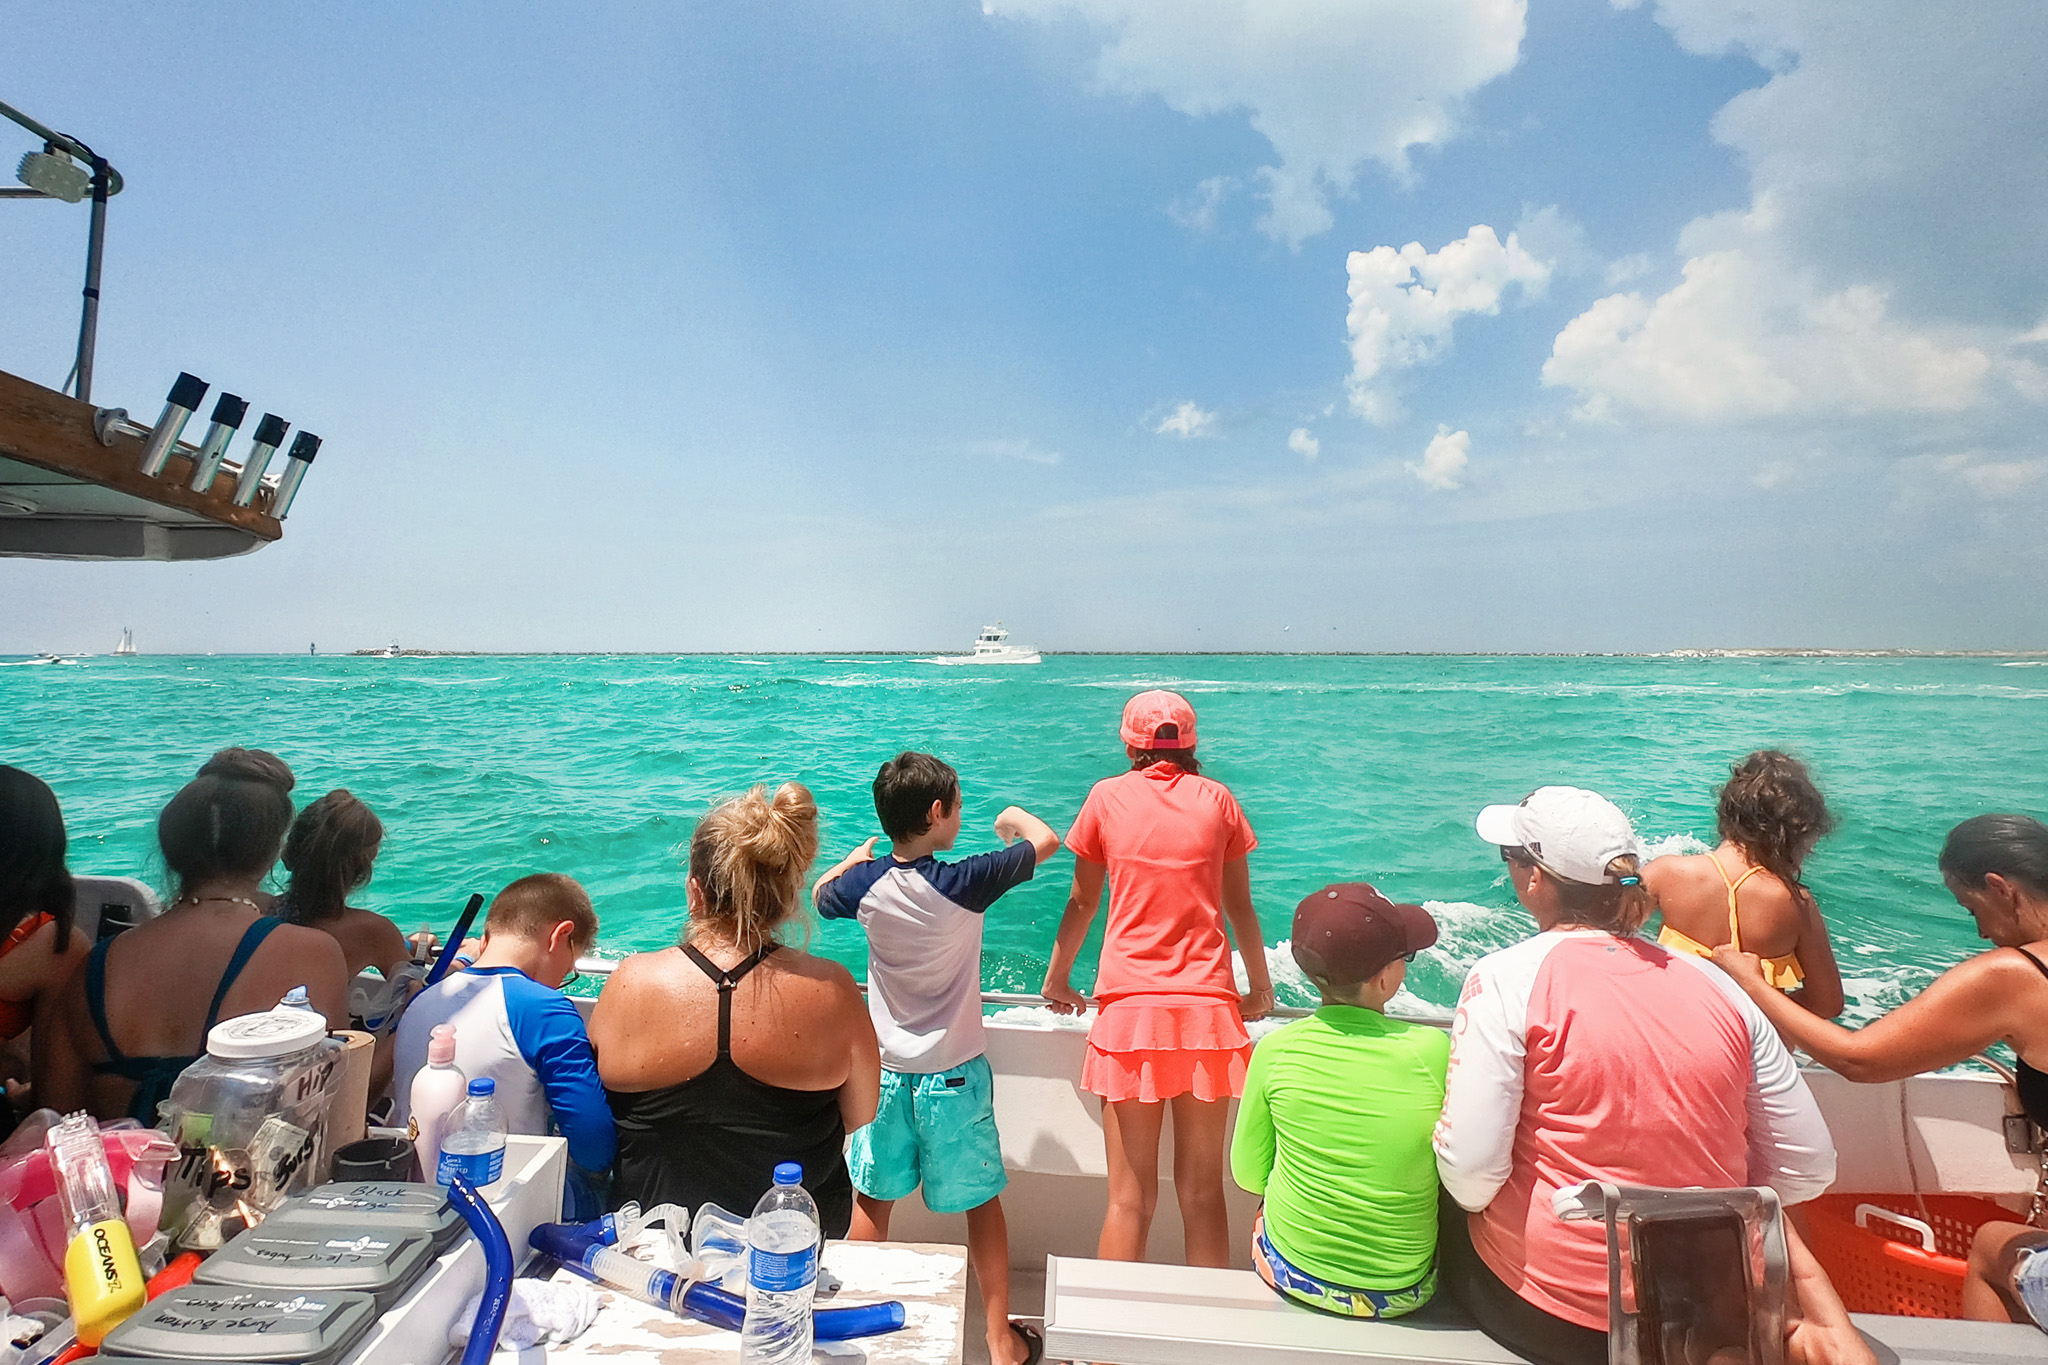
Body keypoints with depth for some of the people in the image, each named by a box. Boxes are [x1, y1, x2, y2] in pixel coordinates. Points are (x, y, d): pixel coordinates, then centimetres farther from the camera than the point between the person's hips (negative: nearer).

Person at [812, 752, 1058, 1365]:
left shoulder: (866, 884, -12)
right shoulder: (964, 883, -21)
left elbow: (819, 894, 13)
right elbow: (1047, 841, -8)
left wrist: (856, 856, 28)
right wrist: (1015, 816, 12)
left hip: (884, 1072, 3)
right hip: (954, 1073, -2)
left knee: (871, 1201, 19)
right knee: (982, 1202, 15)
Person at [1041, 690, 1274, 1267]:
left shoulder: (1107, 797, 4)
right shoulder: (1217, 799, 6)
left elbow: (1082, 904, 11)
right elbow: (1240, 909, 12)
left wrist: (1057, 981, 24)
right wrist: (1261, 988, 26)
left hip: (1129, 1007, -1)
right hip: (1208, 1007, 1)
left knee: (1129, 1197, 6)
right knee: (1203, 1191, 12)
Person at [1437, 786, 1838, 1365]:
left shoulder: (1507, 977, -17)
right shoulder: (1716, 984, -2)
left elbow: (1470, 1178, -21)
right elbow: (1810, 1171, 2)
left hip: (1544, 1316, -4)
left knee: (1448, 1206, 25)